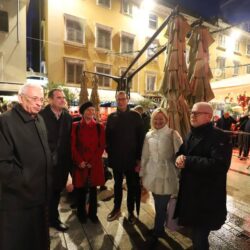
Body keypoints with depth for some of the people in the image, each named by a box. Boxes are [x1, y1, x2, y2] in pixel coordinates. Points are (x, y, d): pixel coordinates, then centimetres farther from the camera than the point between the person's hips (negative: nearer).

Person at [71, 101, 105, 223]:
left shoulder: (99, 127, 2)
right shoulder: (75, 126, -1)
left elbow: (102, 146, -1)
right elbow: (73, 146, -2)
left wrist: (92, 161, -9)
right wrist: (80, 161, -11)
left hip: (95, 164, 1)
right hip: (80, 164, 0)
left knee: (93, 189, 12)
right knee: (80, 189, 11)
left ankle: (93, 213, 30)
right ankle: (81, 213, 32)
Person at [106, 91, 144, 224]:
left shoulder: (135, 116, -5)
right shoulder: (111, 117, 3)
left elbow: (141, 137, -6)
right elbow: (107, 136, 7)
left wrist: (139, 157, -9)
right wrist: (109, 152, -1)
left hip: (131, 158, -2)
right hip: (116, 158, 2)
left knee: (132, 185, 12)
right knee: (117, 184, 18)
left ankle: (131, 211, 31)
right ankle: (116, 208, 36)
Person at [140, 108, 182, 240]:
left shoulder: (173, 134, -8)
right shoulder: (149, 135, 4)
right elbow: (145, 156, 9)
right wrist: (142, 173, 11)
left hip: (166, 175, -3)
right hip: (153, 174, 4)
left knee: (162, 205, 5)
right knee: (158, 204, 15)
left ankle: (158, 230, 29)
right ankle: (160, 228, 39)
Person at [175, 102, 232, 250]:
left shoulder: (220, 137, -17)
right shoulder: (191, 134, 8)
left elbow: (220, 165, -29)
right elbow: (182, 152, 15)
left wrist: (187, 161, -27)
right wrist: (180, 157, -10)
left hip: (207, 197, -7)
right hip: (189, 191, 7)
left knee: (200, 235, 9)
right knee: (195, 229, 25)